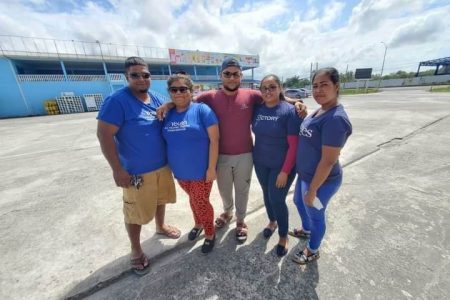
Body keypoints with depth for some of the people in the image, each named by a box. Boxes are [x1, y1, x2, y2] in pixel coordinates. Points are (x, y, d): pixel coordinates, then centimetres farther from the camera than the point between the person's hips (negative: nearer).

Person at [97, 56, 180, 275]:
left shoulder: (156, 99, 5)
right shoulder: (117, 100, -15)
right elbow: (104, 135, -18)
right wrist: (117, 169, -20)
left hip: (162, 166, 7)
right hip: (136, 171, -6)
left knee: (160, 200, 25)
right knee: (136, 213, 10)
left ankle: (161, 227, 52)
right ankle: (136, 250, 35)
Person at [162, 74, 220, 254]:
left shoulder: (201, 110, -13)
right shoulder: (167, 114, 3)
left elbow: (214, 140, -16)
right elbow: (166, 141, 11)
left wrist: (211, 168, -18)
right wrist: (170, 165, 10)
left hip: (201, 171, -5)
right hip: (180, 172, 5)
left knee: (201, 203, 11)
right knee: (193, 200, 24)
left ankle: (210, 234, 37)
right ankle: (198, 224, 51)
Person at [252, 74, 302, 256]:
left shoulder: (290, 111, -14)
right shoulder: (257, 109, 0)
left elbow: (294, 145, -16)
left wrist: (285, 171, -17)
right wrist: (255, 158, 2)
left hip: (281, 166, -4)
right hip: (261, 163, 5)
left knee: (277, 200, 3)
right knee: (267, 195, 19)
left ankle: (283, 236, 30)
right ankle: (272, 221, 47)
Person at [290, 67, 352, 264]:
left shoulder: (336, 118, -27)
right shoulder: (320, 111, 2)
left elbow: (328, 161, -26)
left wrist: (312, 190, -20)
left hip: (321, 180, -9)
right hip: (305, 174, 9)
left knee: (315, 214, 14)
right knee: (298, 202, 28)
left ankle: (313, 251, 44)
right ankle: (306, 229, 59)